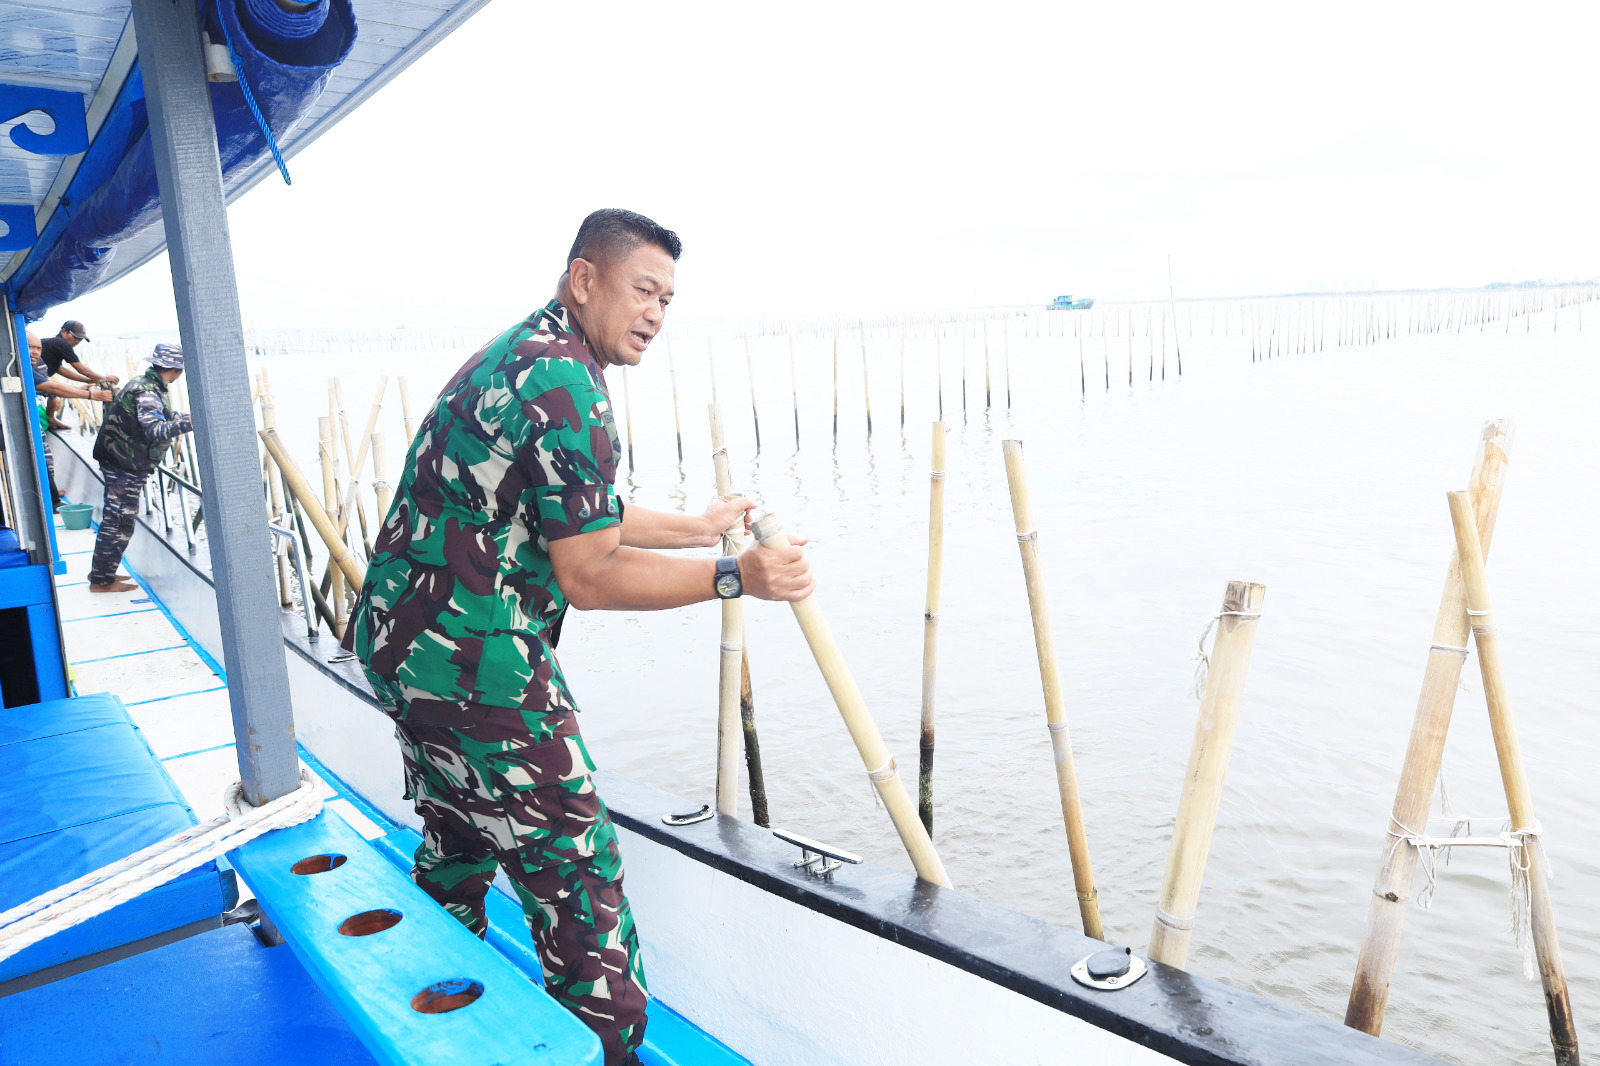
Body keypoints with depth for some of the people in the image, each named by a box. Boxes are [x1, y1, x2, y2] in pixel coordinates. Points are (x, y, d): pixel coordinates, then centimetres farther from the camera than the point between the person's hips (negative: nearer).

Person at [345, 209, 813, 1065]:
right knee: (576, 876, 0)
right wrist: (734, 577, -16)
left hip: (401, 637, 11)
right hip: (474, 663, -11)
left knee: (456, 848, 27)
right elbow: (589, 577, -20)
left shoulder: (513, 354, 14)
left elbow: (572, 519, 20)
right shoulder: (566, 381, -19)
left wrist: (697, 527, 23)